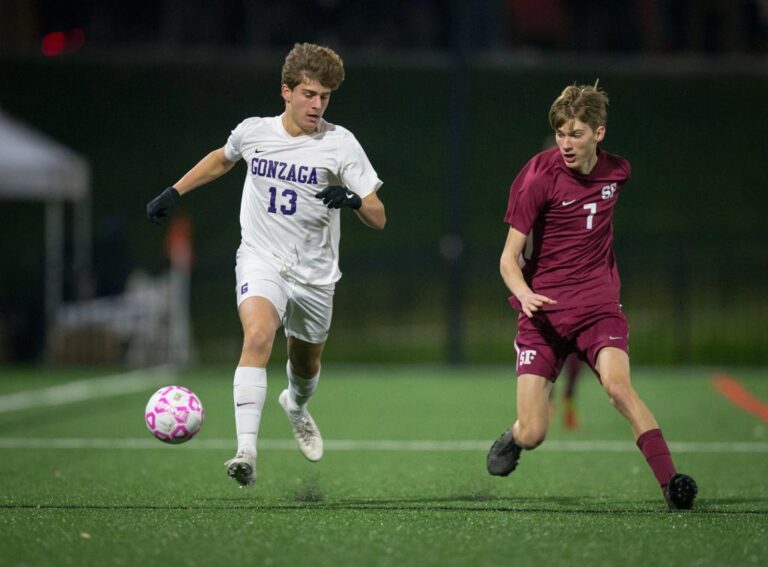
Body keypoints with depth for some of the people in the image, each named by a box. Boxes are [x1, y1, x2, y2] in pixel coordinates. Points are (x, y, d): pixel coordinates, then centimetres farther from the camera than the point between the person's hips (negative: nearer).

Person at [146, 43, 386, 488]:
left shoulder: (340, 144, -9)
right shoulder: (253, 132, -3)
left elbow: (379, 218, -10)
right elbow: (222, 159, 23)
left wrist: (353, 200, -31)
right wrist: (174, 193, 20)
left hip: (315, 273, 1)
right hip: (261, 260, -1)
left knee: (307, 363, 19)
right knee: (258, 335, -29)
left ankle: (296, 407, 58)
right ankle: (247, 452, -37)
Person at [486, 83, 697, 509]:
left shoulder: (617, 172, 3)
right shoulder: (541, 177, -10)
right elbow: (509, 258, -10)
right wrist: (524, 293, -30)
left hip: (599, 305, 2)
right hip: (544, 311, -2)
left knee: (617, 383, -30)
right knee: (532, 435, -7)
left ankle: (671, 481, -30)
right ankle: (512, 440, 31)